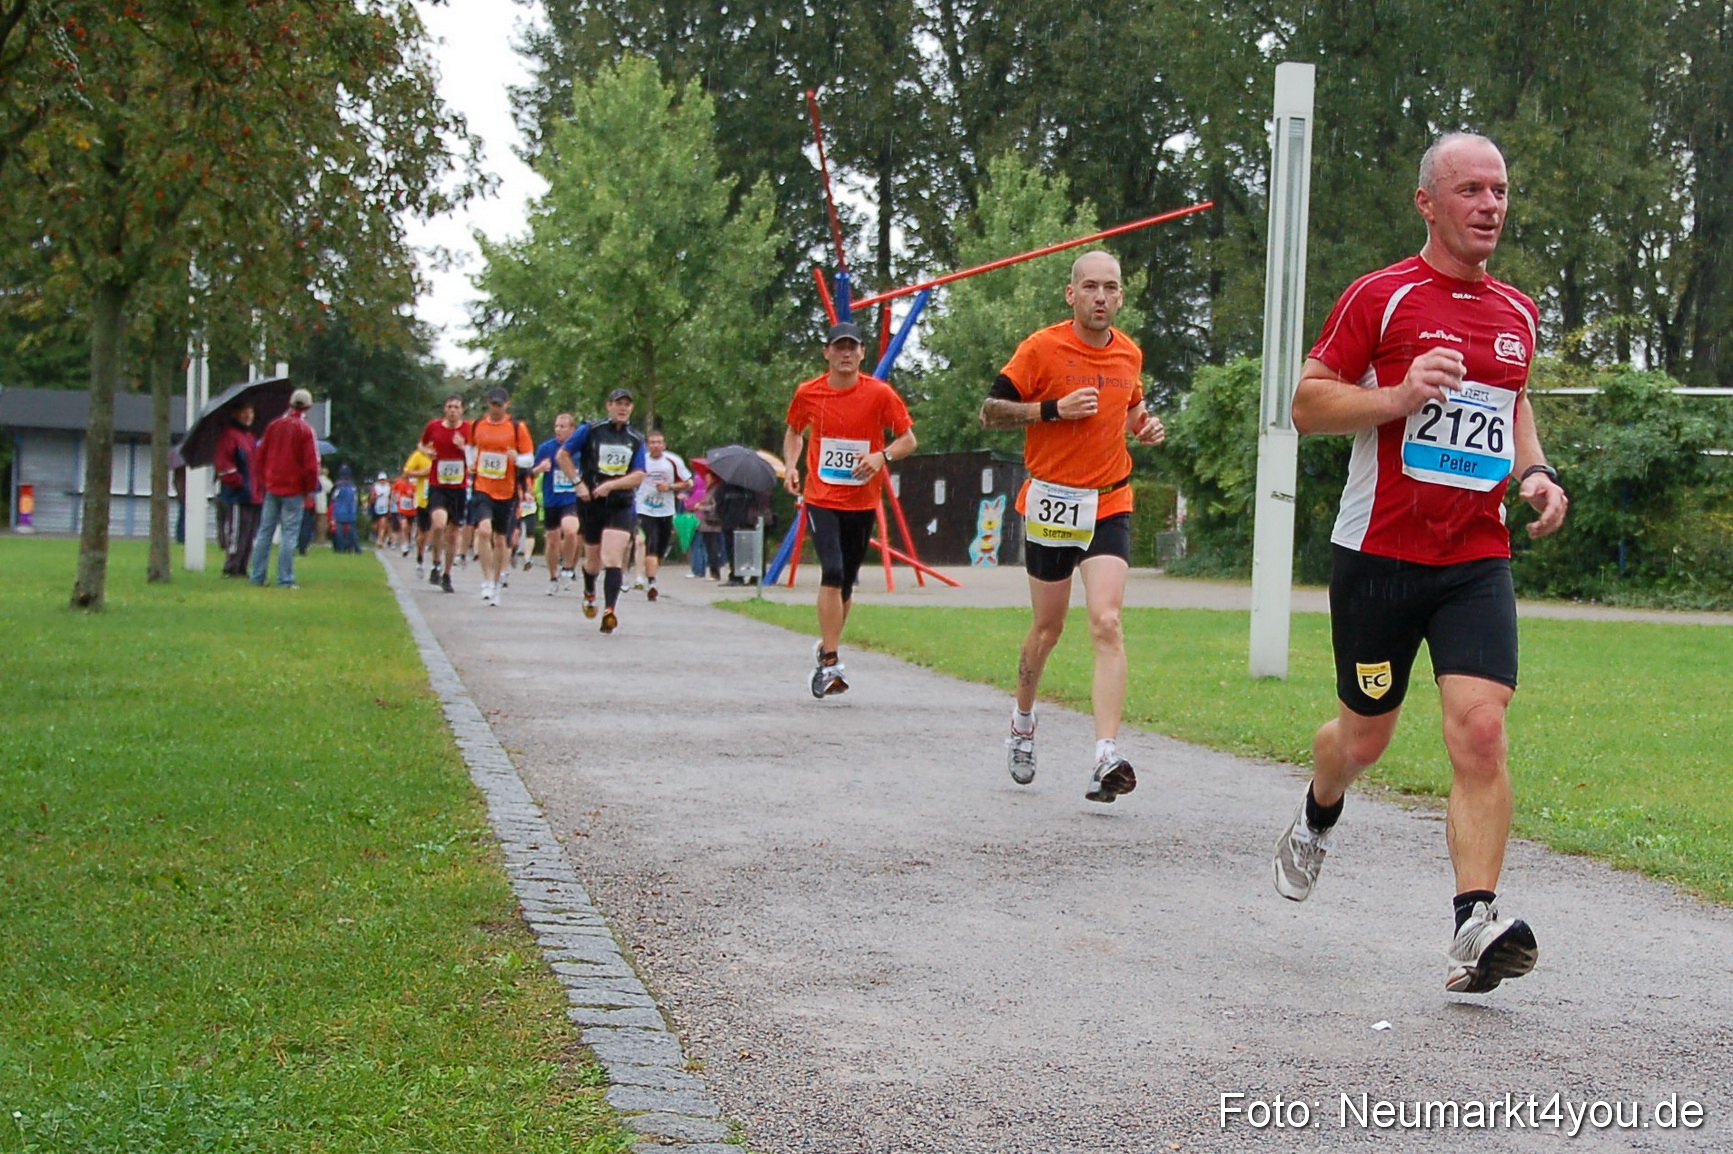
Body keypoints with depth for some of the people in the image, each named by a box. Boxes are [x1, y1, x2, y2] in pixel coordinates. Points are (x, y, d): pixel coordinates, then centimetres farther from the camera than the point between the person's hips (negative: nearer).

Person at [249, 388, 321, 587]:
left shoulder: (273, 426, 6)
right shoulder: (305, 430, -9)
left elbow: (261, 457, 11)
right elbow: (311, 464, -12)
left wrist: (262, 483, 20)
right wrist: (310, 489, 0)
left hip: (271, 488, 5)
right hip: (294, 490, -4)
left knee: (265, 531, 10)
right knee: (289, 534, -2)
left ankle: (257, 576, 11)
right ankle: (285, 579, -5)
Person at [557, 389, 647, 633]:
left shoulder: (636, 439, 8)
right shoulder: (590, 430, 2)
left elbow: (638, 476, 0)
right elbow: (562, 455, 6)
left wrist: (610, 485, -15)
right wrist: (578, 482, -5)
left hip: (621, 505, 0)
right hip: (591, 503, 0)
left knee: (613, 558, -16)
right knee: (593, 559, 11)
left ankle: (609, 611, -23)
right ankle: (589, 593, 43)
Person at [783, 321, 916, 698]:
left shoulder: (880, 394, -5)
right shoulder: (807, 393, 0)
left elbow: (908, 440, 0)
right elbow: (794, 432, 19)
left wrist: (882, 456, -19)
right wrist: (791, 466, 1)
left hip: (862, 502, 1)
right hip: (821, 499, -1)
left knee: (847, 582, 11)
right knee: (832, 572, -18)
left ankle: (826, 648, 32)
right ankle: (830, 661, -16)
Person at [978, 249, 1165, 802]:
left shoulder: (1130, 353, 8)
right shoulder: (1042, 348, -6)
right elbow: (990, 411, -6)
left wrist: (1143, 427, 5)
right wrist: (1055, 409, -18)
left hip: (1109, 505, 2)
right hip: (1050, 502, -2)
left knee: (1106, 622, -16)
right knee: (1047, 629, 10)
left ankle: (1107, 756, -23)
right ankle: (1022, 724, 38)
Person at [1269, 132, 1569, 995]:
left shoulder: (1518, 313, 12)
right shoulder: (1380, 297, -5)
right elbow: (1307, 405, -5)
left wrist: (1534, 471, 9)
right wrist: (1402, 395, -21)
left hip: (1478, 559, 3)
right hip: (1380, 554, -3)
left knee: (1480, 727, -16)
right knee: (1365, 735, 11)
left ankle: (1475, 928, -19)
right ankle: (1316, 820, 46)